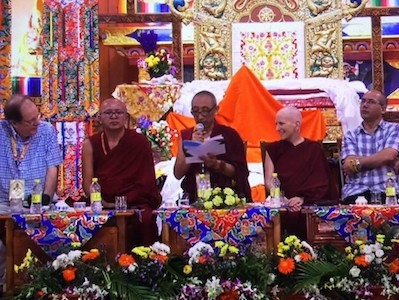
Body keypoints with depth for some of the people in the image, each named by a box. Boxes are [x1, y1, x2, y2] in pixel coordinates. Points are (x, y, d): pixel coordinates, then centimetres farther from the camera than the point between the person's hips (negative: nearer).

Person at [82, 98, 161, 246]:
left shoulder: (140, 142, 4)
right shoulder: (90, 145, 10)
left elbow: (146, 181, -1)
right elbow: (87, 183, 5)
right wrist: (104, 204, -13)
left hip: (136, 204, -1)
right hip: (102, 207, 1)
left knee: (145, 218, -32)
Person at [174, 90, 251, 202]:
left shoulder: (229, 134, 3)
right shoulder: (186, 135, 10)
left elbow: (240, 171, -2)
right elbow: (178, 174, 2)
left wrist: (216, 164, -18)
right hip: (194, 197, 2)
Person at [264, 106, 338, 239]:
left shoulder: (314, 148, 11)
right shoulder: (273, 149, 16)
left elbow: (321, 183, 3)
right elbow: (269, 182, 6)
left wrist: (303, 198, -14)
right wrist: (284, 201, -11)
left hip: (310, 203, 0)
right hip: (283, 205, 1)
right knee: (290, 215, -33)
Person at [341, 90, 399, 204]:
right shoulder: (350, 136, 14)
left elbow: (389, 156, -9)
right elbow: (348, 168, 0)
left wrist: (358, 162, -2)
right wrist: (379, 159, -2)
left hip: (386, 191, -1)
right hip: (356, 192, 1)